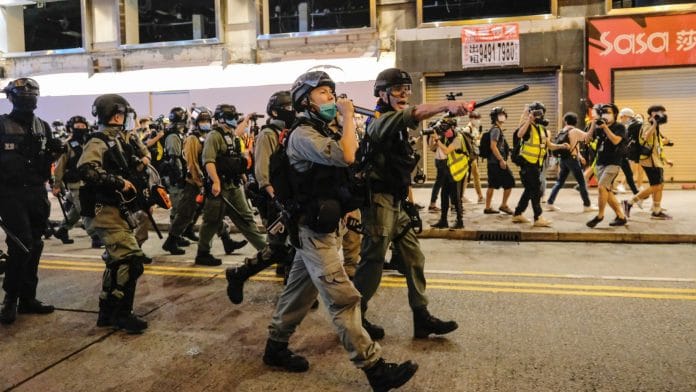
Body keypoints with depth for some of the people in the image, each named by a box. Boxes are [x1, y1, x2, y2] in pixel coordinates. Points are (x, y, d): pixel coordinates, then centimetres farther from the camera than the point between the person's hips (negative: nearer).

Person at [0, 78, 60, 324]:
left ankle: (27, 297, 18)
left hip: (37, 193, 5)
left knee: (34, 246, 8)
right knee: (21, 244, -12)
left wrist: (53, 152, -3)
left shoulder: (42, 127, 11)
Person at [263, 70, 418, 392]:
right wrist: (348, 116, -18)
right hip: (314, 229, -10)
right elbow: (346, 157, -28)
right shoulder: (303, 135, -15)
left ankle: (275, 347, 31)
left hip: (320, 226, 10)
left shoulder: (323, 133, 17)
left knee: (300, 291, 17)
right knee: (343, 298, -9)